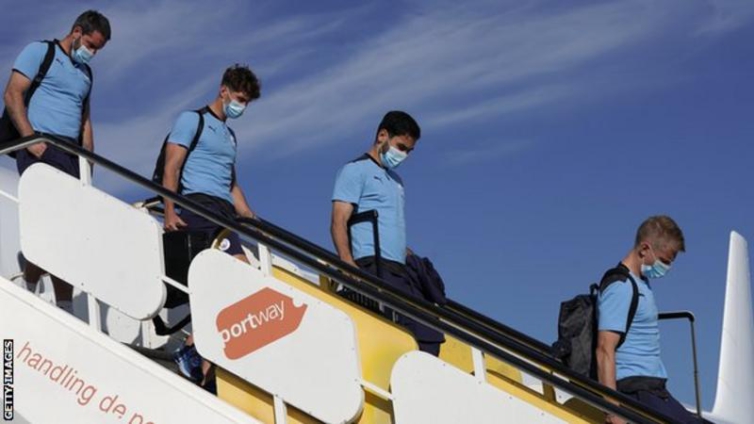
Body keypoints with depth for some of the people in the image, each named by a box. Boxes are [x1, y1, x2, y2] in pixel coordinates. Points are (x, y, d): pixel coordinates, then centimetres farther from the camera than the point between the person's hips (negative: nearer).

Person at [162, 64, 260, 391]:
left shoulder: (229, 135, 28)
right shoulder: (192, 120, 5)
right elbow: (171, 169, -4)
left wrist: (251, 219, 18)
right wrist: (169, 212, -17)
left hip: (225, 213, 8)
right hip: (199, 205, -8)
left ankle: (204, 371, -7)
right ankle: (192, 348, -23)